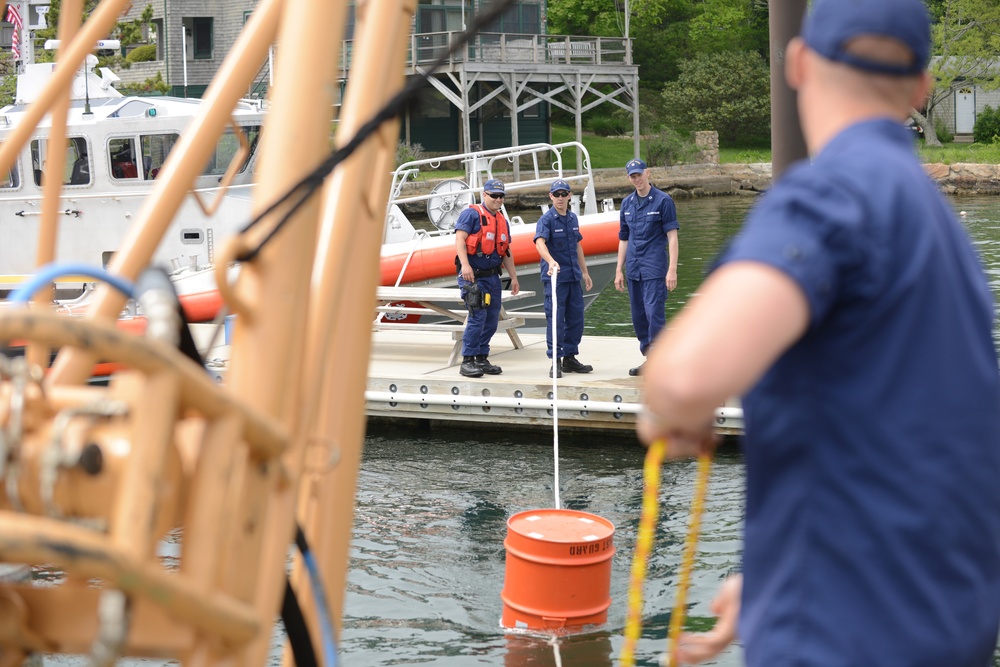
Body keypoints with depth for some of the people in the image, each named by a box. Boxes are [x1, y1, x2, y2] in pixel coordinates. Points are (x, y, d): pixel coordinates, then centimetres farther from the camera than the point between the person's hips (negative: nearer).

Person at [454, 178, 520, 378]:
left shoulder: (502, 221, 18)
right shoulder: (472, 214, -6)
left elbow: (506, 252, 23)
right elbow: (460, 240, -15)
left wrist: (514, 277, 19)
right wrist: (465, 264, -28)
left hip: (493, 277, 8)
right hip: (473, 276, -8)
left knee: (492, 319, 8)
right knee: (478, 317, -13)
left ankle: (482, 359, 18)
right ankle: (467, 361, -6)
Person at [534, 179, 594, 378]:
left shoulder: (573, 218, 12)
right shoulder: (547, 219, -9)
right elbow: (540, 242, -26)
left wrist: (585, 272, 22)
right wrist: (551, 261, -44)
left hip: (573, 276, 7)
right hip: (554, 276, -7)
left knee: (576, 318, 10)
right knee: (555, 319, -5)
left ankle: (570, 358, 21)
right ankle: (555, 362, 1)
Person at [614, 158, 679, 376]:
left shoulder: (663, 201, -4)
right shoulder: (627, 203, 13)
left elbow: (672, 237, -7)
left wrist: (672, 270, -14)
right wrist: (619, 270, 14)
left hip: (655, 267, -6)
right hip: (634, 268, 6)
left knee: (654, 312, -12)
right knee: (638, 315, 9)